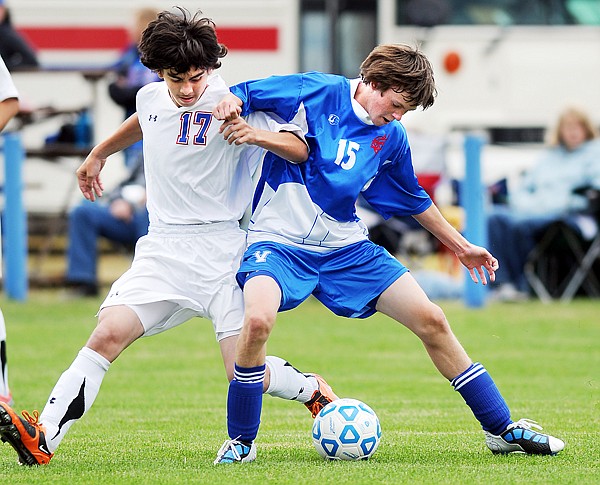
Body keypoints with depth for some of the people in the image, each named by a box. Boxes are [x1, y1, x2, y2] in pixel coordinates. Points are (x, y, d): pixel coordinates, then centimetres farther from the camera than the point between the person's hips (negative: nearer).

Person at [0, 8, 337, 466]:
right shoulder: (151, 98, 7)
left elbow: (300, 150, -10)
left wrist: (257, 135, -29)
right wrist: (99, 154, 45)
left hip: (221, 251, -4)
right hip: (163, 251, 4)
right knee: (109, 333, -18)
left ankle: (313, 389, 22)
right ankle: (42, 440, -24)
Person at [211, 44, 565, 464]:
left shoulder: (392, 138, 5)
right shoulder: (316, 93, -10)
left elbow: (413, 200, 23)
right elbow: (240, 96, -5)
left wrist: (461, 246, 29)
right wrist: (231, 104, -29)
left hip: (346, 248, 5)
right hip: (279, 243, -5)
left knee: (432, 322, -2)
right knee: (258, 319, -35)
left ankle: (502, 430, 12)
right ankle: (241, 441, -14)